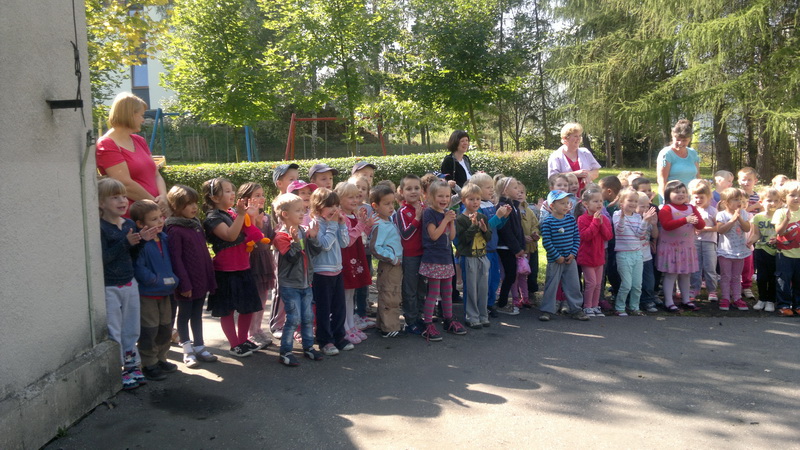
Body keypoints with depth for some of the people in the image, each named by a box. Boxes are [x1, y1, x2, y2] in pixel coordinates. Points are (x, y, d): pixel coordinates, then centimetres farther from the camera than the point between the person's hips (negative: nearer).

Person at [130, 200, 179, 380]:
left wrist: (172, 279, 5)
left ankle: (161, 359, 32)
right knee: (149, 331, 1)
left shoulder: (164, 238, 6)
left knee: (165, 328, 17)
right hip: (147, 294, -8)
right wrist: (158, 280, -21)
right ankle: (149, 364, 14)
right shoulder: (141, 244, -19)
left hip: (165, 292, 8)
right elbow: (139, 269, -24)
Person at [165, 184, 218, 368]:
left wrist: (211, 279, 12)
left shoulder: (197, 225, 10)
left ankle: (199, 347, 27)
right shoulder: (174, 230, -14)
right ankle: (188, 351, 18)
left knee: (197, 315, 17)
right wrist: (184, 284, -18)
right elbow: (176, 259, -17)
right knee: (184, 315, 8)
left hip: (201, 282, 7)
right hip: (187, 284, -7)